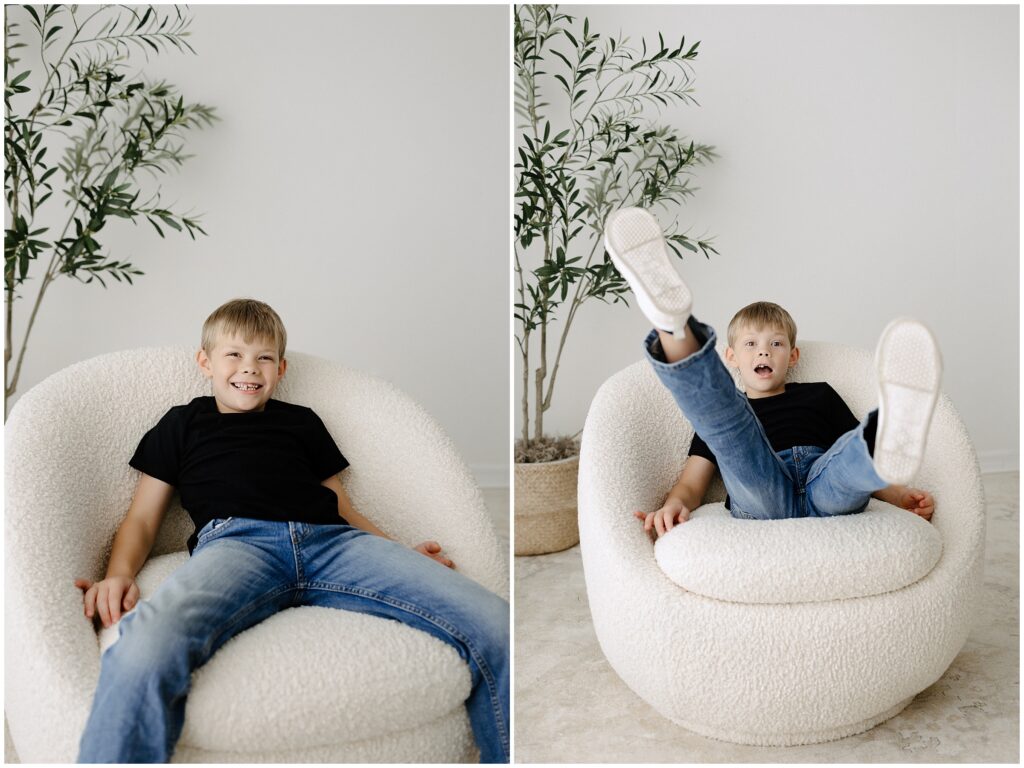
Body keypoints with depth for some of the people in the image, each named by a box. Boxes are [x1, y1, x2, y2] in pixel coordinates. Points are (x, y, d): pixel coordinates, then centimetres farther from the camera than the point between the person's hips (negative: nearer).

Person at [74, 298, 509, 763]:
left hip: (330, 538, 2)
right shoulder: (183, 423, 30)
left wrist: (402, 556, 11)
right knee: (147, 645, -42)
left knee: (492, 625, -21)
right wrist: (119, 575, 0)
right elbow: (143, 517, 22)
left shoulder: (302, 422, 35)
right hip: (235, 538, -2)